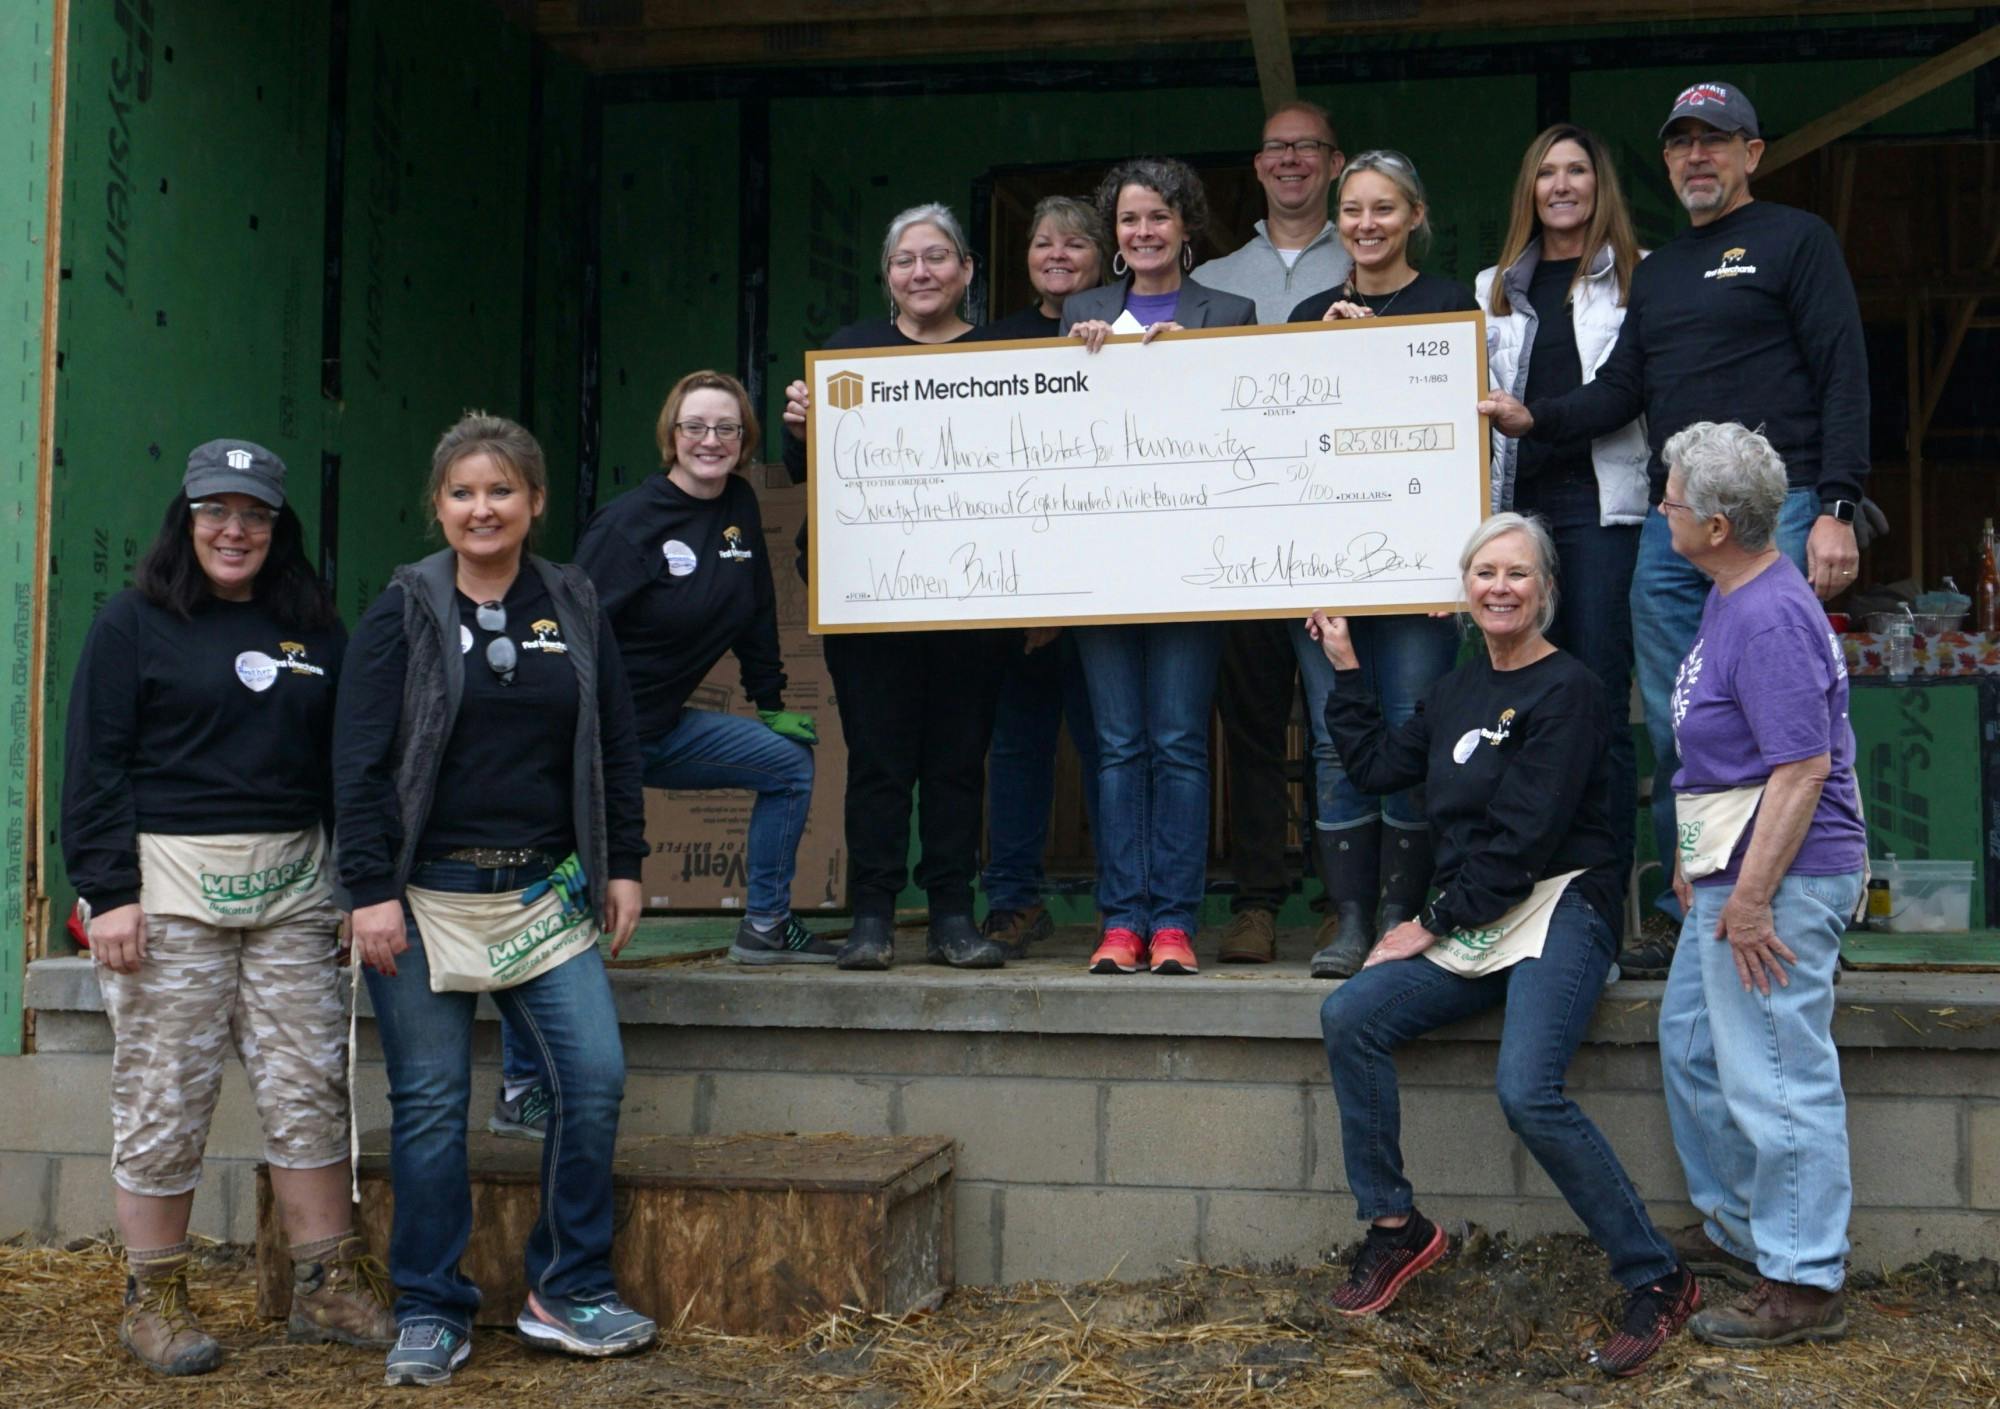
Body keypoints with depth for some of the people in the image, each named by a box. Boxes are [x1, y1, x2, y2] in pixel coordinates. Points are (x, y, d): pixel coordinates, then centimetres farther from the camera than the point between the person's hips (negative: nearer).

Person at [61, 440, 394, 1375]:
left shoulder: (315, 631, 13)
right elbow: (94, 765, -3)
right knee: (165, 1096, 1)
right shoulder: (134, 623, 1)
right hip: (171, 887, -4)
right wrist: (109, 892, -11)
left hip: (292, 887, 4)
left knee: (309, 1087, 3)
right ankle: (152, 1299, 13)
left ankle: (328, 1287, 11)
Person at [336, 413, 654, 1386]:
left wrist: (623, 866, 9)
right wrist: (371, 890, -11)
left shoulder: (574, 607, 8)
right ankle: (430, 1314, 15)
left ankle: (568, 1291, 11)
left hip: (545, 894, 3)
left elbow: (615, 747, 14)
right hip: (426, 895, -3)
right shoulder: (404, 610, -2)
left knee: (594, 1077, -5)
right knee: (429, 1103, 2)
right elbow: (358, 761, -5)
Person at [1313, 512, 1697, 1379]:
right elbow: (1379, 767, 20)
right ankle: (1394, 1228, 1)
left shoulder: (1566, 690, -8)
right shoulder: (1458, 691, 16)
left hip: (1560, 909, -8)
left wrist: (1434, 923, -11)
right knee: (1349, 1016, -11)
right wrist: (1345, 671, 18)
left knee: (1527, 1089, -27)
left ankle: (1657, 1282, -14)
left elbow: (1526, 835, -14)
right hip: (1474, 924, 8)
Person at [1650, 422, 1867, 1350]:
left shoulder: (1771, 619, -21)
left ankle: (1803, 1286, 6)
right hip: (1735, 870, 11)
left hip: (1781, 879, -11)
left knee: (1775, 1079, -4)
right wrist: (1695, 856, 23)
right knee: (1691, 1042, 21)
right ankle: (1740, 1230, 35)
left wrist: (1751, 897, -25)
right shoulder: (1729, 600, 12)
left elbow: (1803, 768, -25)